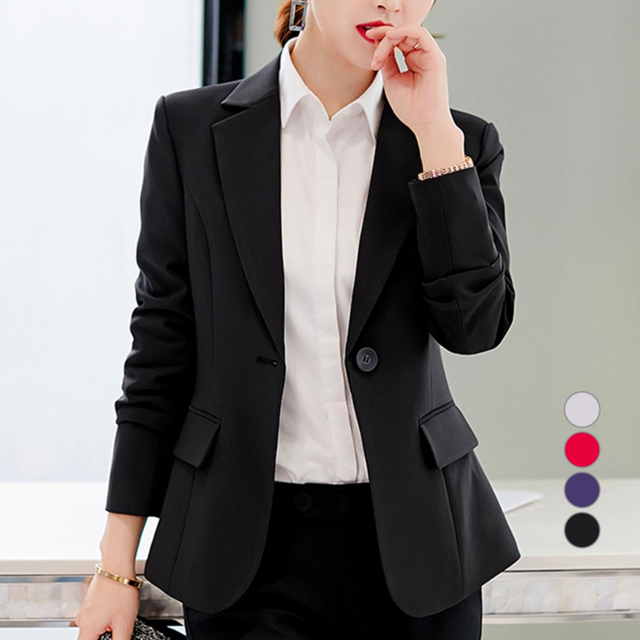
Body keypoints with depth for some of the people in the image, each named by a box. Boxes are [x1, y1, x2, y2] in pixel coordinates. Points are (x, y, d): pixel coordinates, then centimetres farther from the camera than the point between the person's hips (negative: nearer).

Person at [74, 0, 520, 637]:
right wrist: (117, 561, 1)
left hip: (410, 537, 1)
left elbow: (476, 325, -10)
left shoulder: (461, 141, 3)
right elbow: (161, 345, 2)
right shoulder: (193, 128, 1)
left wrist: (435, 132, -13)